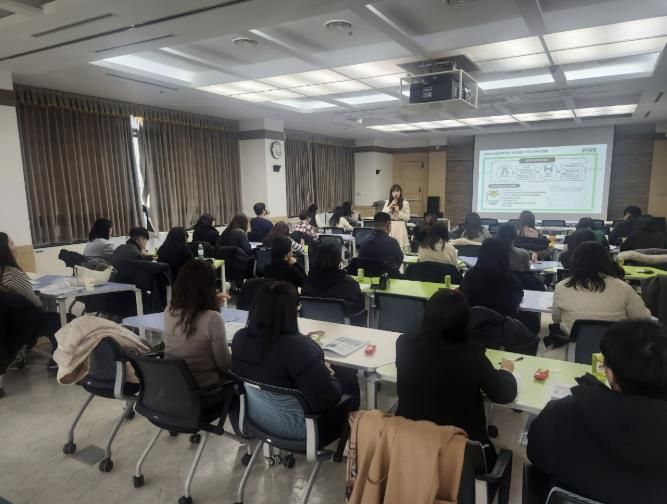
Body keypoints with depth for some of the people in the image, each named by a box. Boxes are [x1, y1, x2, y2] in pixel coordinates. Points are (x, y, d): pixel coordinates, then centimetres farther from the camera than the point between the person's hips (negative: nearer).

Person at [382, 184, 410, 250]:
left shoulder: (405, 203, -2)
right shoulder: (387, 202, 8)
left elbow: (407, 218, -2)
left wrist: (398, 212, -13)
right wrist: (390, 206, -8)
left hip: (400, 227, -3)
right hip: (389, 227, 3)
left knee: (400, 246, -7)